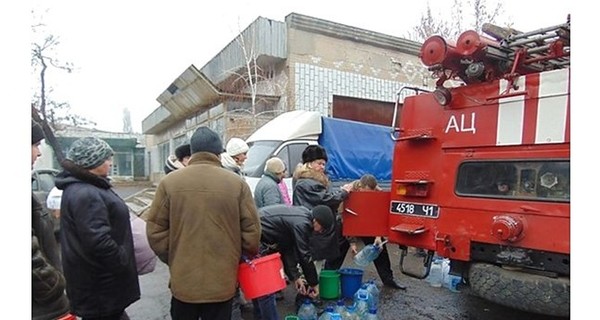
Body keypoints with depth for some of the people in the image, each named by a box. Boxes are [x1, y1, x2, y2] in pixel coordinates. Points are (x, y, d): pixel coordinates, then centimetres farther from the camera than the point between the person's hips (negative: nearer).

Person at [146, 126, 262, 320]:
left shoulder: (169, 182, -6)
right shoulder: (237, 184, -8)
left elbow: (155, 230, -3)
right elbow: (251, 231, -7)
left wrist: (172, 261, 12)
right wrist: (246, 257, 12)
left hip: (183, 281, 1)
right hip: (223, 282, -1)